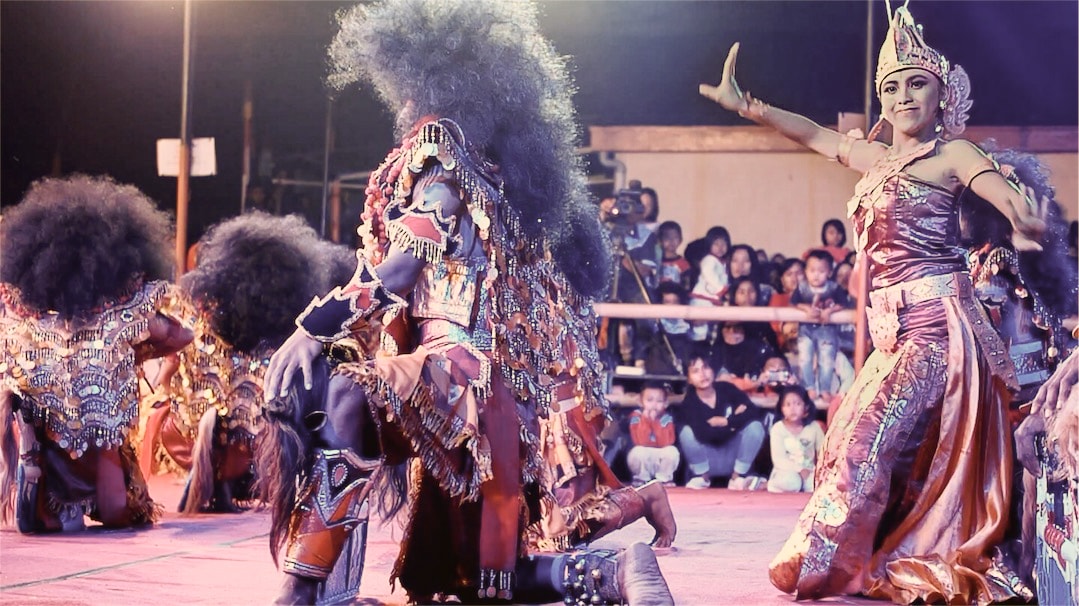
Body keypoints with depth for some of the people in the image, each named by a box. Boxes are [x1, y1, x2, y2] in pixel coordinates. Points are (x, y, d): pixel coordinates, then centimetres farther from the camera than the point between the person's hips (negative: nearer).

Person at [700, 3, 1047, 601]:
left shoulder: (950, 155, -7)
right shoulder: (878, 159, 14)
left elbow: (1018, 206, -21)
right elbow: (814, 133, 27)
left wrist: (1024, 224, -44)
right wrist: (746, 106, 27)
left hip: (933, 325, -9)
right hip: (895, 330, 9)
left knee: (869, 440, -12)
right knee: (847, 439, 9)